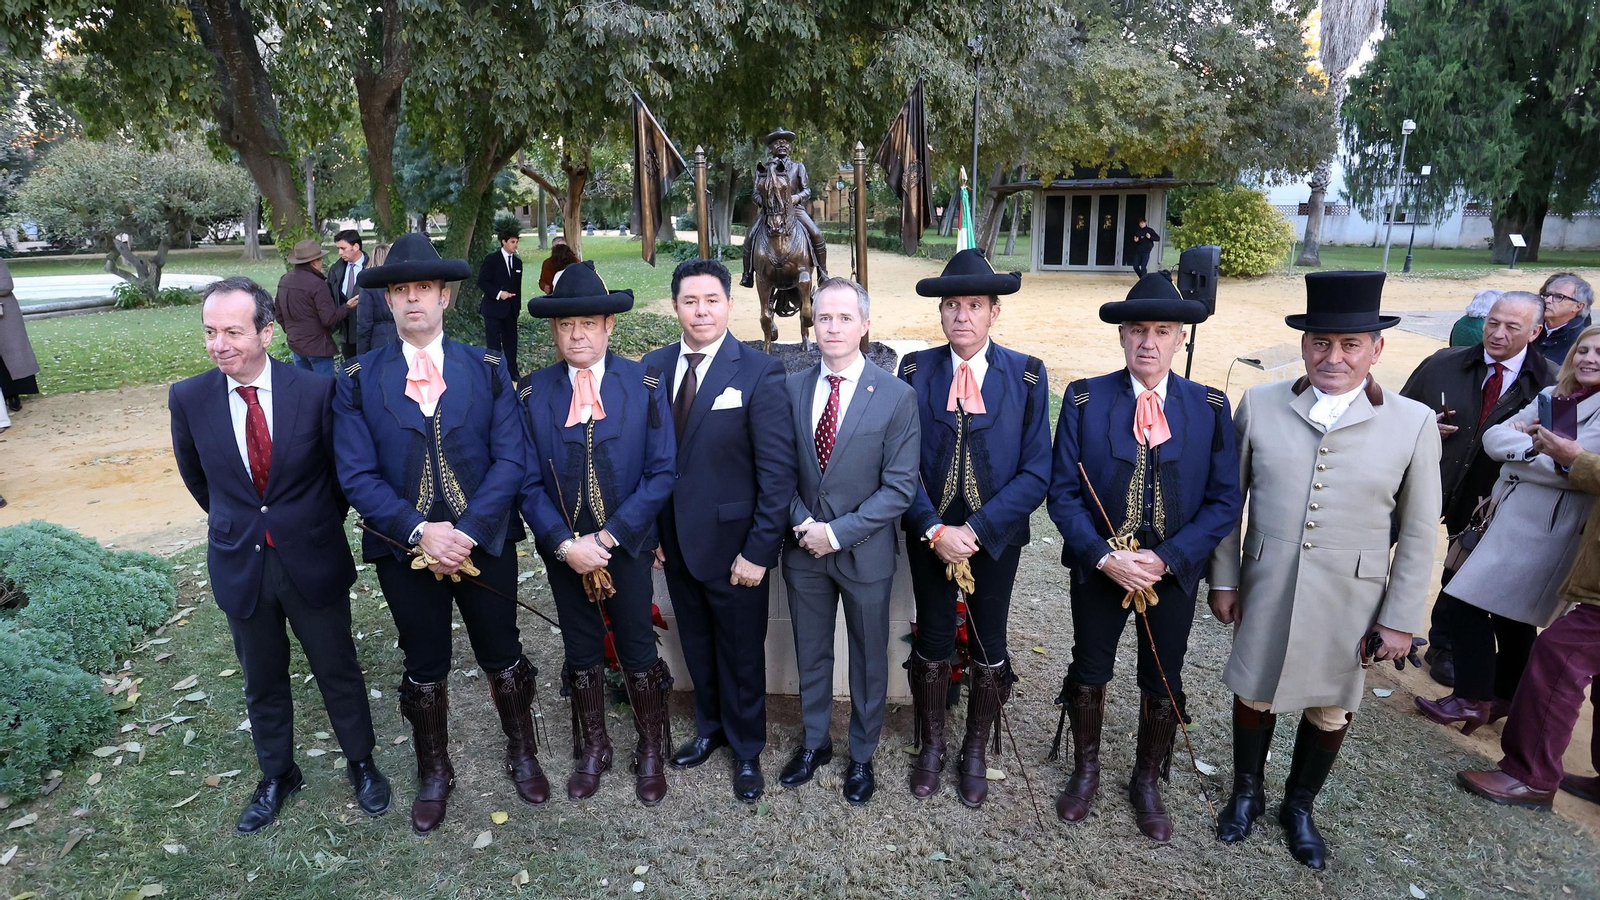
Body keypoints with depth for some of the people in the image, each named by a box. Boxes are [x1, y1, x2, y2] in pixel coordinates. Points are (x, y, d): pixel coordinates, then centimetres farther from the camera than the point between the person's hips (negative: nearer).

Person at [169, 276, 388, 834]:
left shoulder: (316, 391, -15)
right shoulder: (188, 398, -8)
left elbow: (342, 468, 0)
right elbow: (196, 475, 11)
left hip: (312, 559, -2)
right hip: (239, 564, 2)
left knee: (339, 672, 14)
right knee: (262, 682, 19)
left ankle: (361, 762, 35)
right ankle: (277, 775, 41)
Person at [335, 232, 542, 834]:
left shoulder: (487, 370, -3)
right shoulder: (359, 380, -2)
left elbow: (509, 460, -9)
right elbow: (357, 476, -8)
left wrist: (465, 533, -19)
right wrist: (420, 531, -20)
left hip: (485, 541, 0)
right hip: (406, 549, 0)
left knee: (502, 657, 15)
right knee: (425, 669, 16)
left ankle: (522, 756, 38)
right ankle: (433, 774, 39)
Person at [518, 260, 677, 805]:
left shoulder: (645, 385, -8)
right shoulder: (532, 394, -3)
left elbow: (661, 473, -12)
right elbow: (529, 483, -4)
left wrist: (606, 538, -17)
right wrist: (565, 544, -16)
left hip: (627, 546, -2)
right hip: (563, 550, 2)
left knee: (638, 654, 11)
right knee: (581, 656, 17)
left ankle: (651, 753, 33)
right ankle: (591, 750, 39)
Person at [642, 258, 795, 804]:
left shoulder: (759, 373, -14)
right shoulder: (654, 366, 1)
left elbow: (778, 471, -15)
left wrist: (760, 551, -16)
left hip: (733, 544, -4)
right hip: (674, 541, 4)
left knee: (741, 653, 13)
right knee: (697, 647, 21)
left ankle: (746, 749, 37)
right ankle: (711, 728, 46)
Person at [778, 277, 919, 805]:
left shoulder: (897, 396, -11)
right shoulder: (791, 388, -1)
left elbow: (899, 487, -14)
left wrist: (838, 533, -18)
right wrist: (803, 523, -12)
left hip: (865, 551, -2)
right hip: (803, 548, 3)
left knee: (869, 661, 14)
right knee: (811, 654, 19)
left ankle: (862, 756, 37)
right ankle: (814, 743, 42)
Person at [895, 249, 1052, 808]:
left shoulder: (1027, 376, -7)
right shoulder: (914, 371, -4)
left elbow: (1036, 472, -10)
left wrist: (975, 530, -18)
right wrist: (934, 529, -17)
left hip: (995, 537, 0)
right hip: (929, 536, 0)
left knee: (989, 650, 14)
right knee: (932, 646, 14)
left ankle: (975, 753, 37)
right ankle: (931, 746, 37)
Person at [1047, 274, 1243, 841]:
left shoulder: (1210, 408, -6)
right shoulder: (1084, 400, -9)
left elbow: (1224, 502, -7)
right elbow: (1063, 492, -9)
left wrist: (1166, 559, -18)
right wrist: (1104, 556, -20)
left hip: (1174, 572, 1)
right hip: (1098, 566, 0)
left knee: (1163, 686, 17)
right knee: (1088, 674, 16)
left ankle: (1147, 783, 41)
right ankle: (1085, 771, 41)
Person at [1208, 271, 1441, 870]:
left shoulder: (1413, 423, -6)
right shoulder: (1259, 406, -5)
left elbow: (1418, 534, -2)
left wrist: (1401, 619, -2)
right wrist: (1223, 580, 2)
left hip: (1350, 600, 0)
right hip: (1265, 590, 1)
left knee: (1330, 710, 15)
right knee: (1254, 693, 16)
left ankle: (1299, 806, 41)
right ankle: (1246, 793, 40)